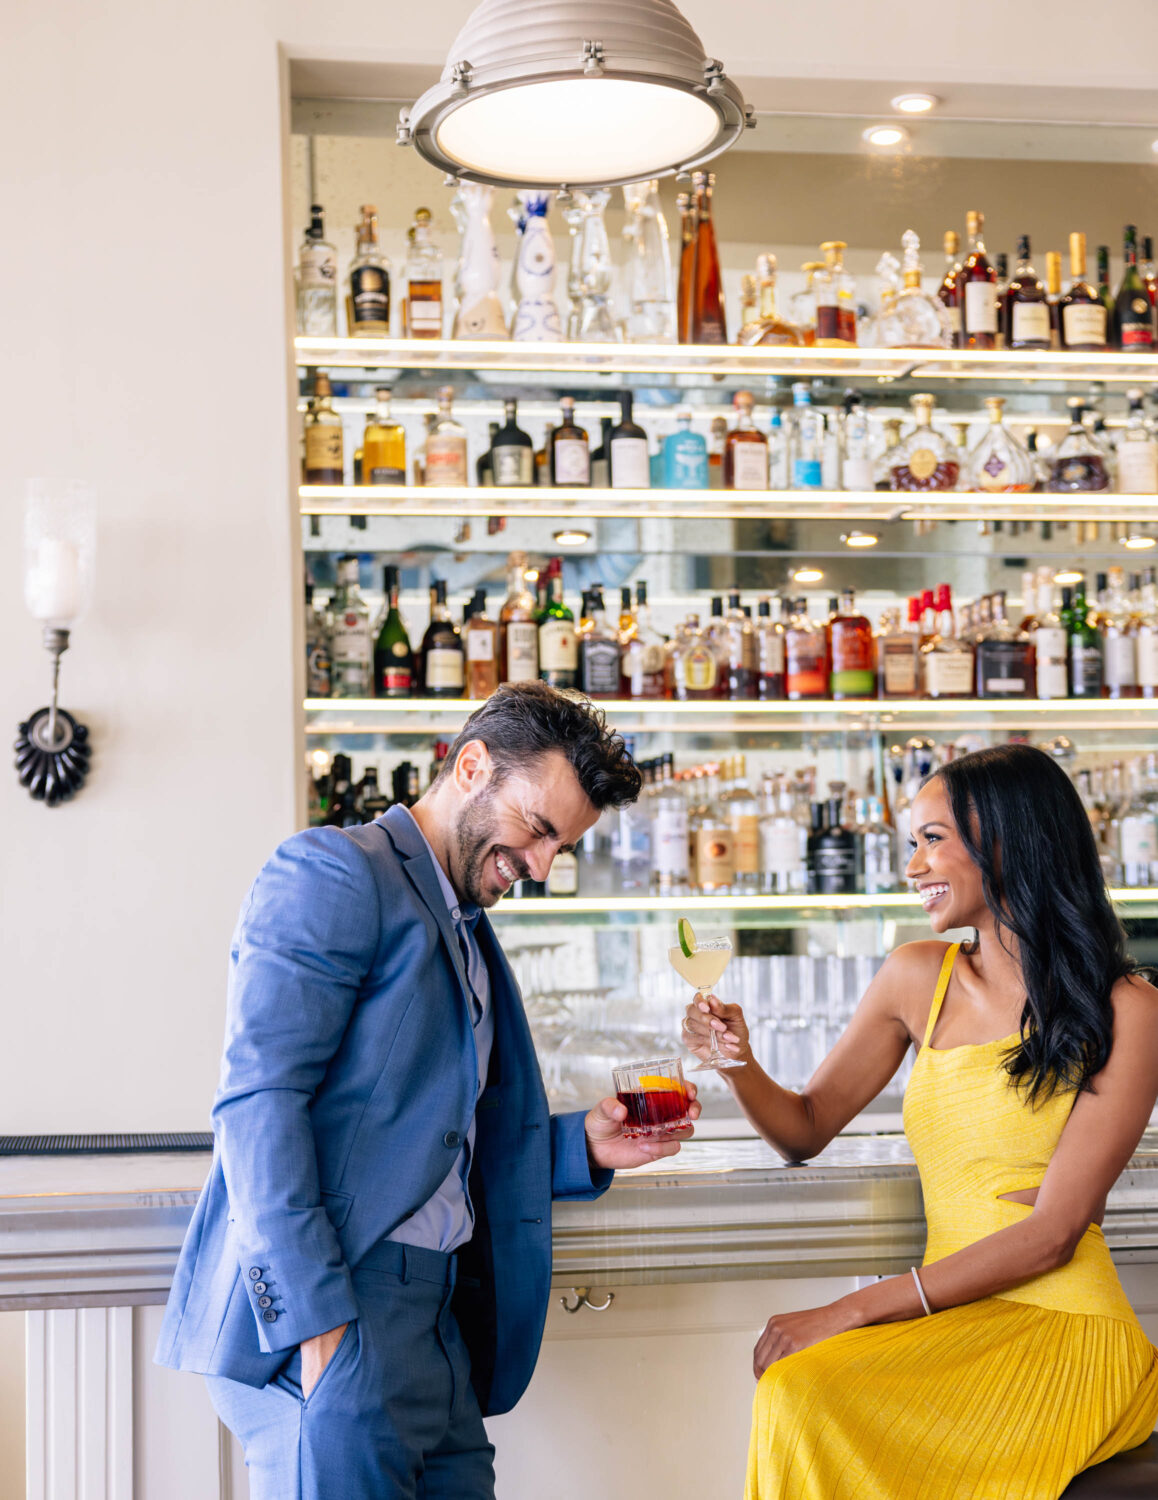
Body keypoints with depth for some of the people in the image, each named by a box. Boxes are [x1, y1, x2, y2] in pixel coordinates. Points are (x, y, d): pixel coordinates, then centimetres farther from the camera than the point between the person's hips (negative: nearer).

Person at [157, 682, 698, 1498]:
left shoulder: (468, 937, 24)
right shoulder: (335, 873, -5)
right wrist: (317, 1323, -21)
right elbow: (258, 1101, -16)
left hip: (433, 1315, 9)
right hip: (322, 1309, -9)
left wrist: (583, 1145, 10)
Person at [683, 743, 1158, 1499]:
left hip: (1066, 1330, -4)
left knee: (812, 1398, -29)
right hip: (951, 1324, 4)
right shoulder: (918, 979, 10)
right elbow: (807, 1129, 19)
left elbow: (1054, 1232, -12)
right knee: (796, 1393, -28)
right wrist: (741, 1065, -4)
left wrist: (855, 1309, -16)